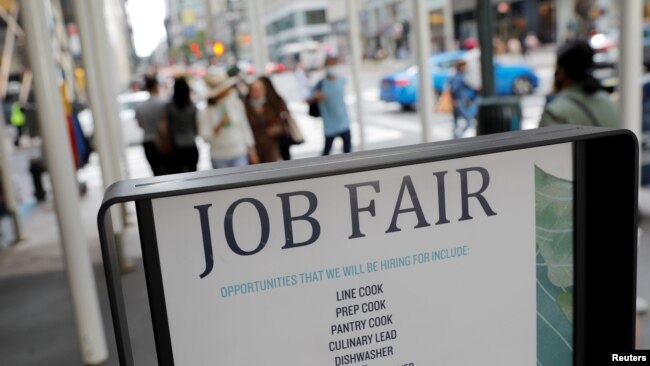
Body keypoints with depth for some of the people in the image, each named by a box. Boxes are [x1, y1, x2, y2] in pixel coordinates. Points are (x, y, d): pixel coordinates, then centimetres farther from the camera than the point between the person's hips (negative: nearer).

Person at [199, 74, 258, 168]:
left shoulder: (236, 104, -1)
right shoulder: (205, 113, -6)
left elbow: (245, 127, 7)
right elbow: (205, 137, -9)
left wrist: (251, 150, 9)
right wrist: (219, 126, -22)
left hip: (240, 154, 1)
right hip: (219, 158, -1)